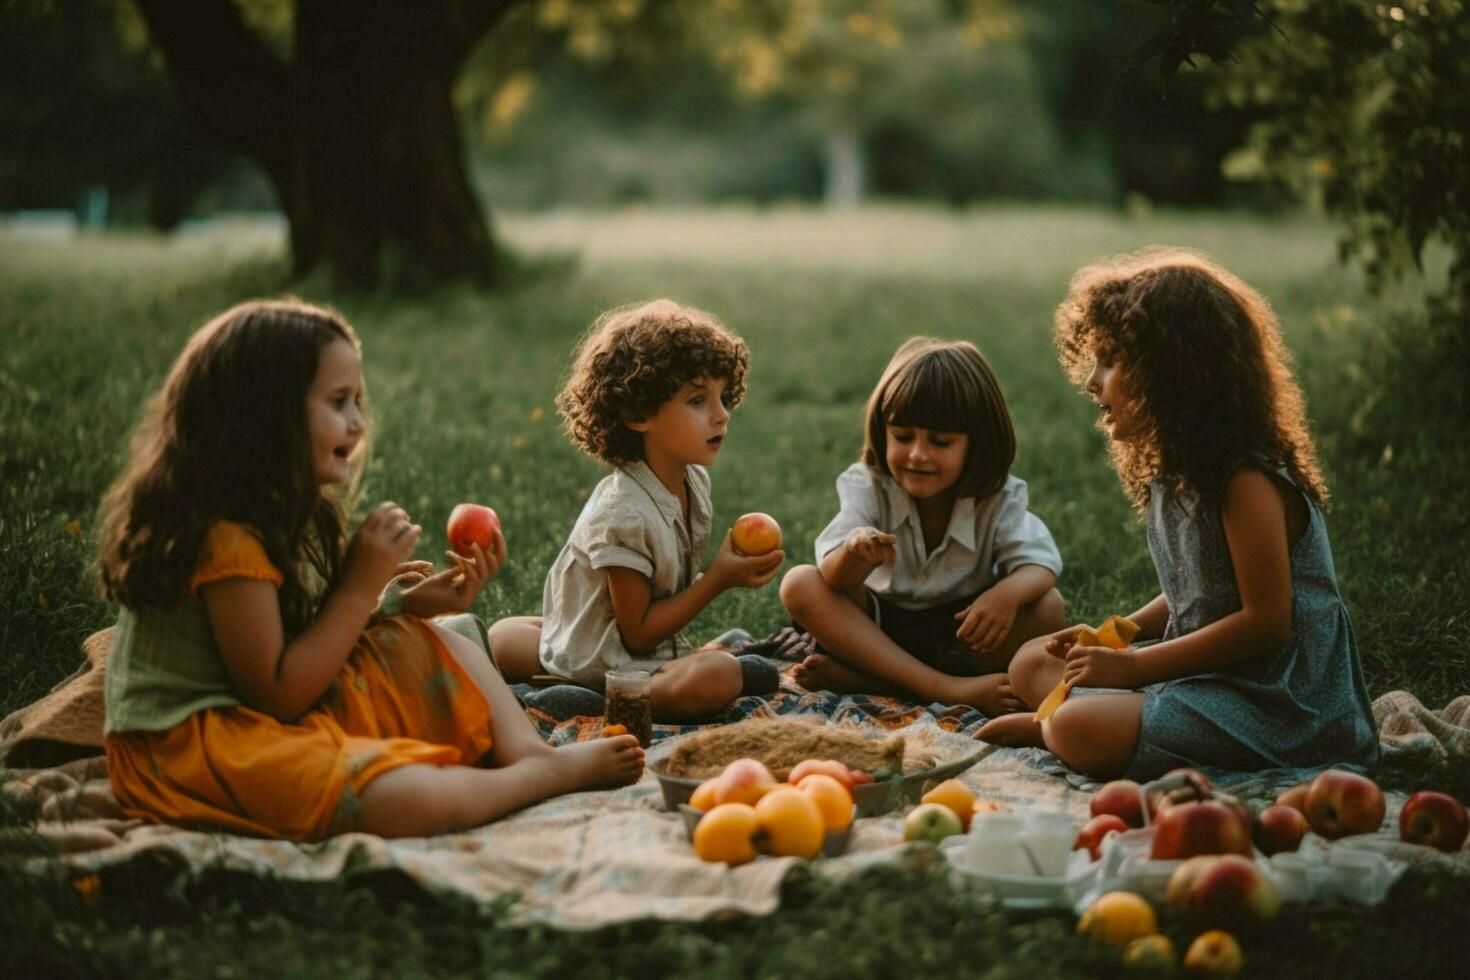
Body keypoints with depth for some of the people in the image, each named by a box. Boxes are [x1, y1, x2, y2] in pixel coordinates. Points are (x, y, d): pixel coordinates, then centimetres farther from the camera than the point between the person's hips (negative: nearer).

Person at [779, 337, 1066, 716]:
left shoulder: (1000, 499, -10)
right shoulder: (867, 487, -12)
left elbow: (1040, 565, -23)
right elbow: (836, 581, -24)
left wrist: (1008, 593, -46)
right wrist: (854, 554, -49)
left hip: (963, 634, 0)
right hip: (880, 626, 0)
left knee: (1048, 608, -28)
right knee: (799, 585, -25)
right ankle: (948, 689, -35)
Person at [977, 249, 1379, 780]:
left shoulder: (1246, 482, -20)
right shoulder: (1176, 473, 9)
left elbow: (1267, 620, -22)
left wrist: (1134, 665, -19)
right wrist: (1108, 638, 3)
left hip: (1271, 701, -10)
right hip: (1202, 672, 10)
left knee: (1078, 733, -28)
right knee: (1032, 662, 15)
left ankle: (1051, 723, 2)